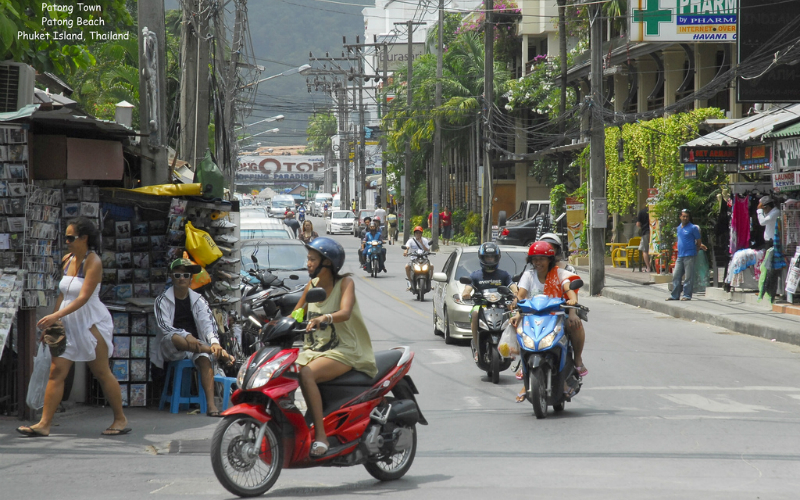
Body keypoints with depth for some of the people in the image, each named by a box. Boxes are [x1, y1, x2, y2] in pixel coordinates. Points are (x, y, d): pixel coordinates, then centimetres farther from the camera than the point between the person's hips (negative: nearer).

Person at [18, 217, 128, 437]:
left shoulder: (93, 262, -14)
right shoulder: (67, 260, 7)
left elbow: (83, 297, -23)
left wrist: (56, 316, -30)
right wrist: (50, 323, 14)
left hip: (91, 323, -7)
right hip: (68, 324, 7)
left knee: (102, 373, 1)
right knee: (56, 372, -2)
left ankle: (120, 419, 14)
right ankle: (44, 424, -4)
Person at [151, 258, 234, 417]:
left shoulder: (198, 300, 11)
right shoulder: (162, 300, 4)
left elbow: (208, 323, -6)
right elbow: (163, 326, -12)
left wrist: (214, 342, -28)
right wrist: (187, 337, -29)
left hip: (195, 344, 2)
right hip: (171, 349, -2)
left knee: (205, 358, -33)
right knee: (174, 338, -38)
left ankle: (211, 404, -46)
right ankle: (220, 355, -43)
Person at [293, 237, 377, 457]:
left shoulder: (345, 282, -6)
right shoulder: (312, 285, 12)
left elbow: (345, 313, -24)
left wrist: (324, 318, -45)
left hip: (343, 351, -6)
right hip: (313, 349, 6)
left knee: (306, 374, -34)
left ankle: (320, 435, -33)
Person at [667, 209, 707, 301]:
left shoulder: (693, 228, -3)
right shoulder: (679, 228, 16)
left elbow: (698, 241, 2)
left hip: (689, 255, -6)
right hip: (680, 255, 6)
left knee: (688, 277, -3)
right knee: (676, 276, 5)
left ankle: (687, 295, 1)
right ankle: (674, 295, 11)